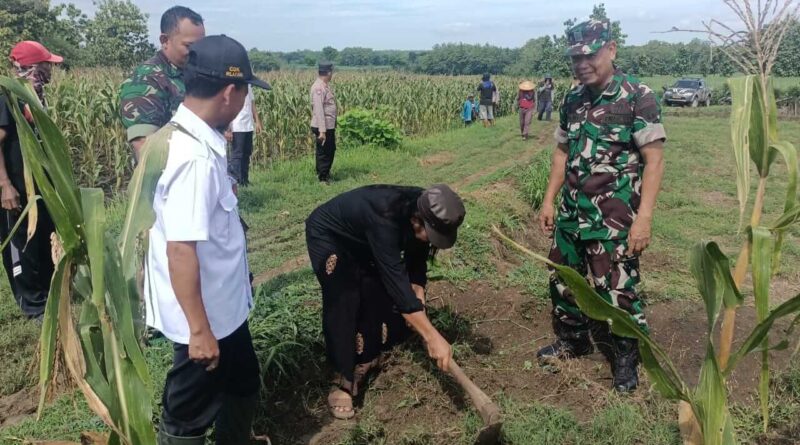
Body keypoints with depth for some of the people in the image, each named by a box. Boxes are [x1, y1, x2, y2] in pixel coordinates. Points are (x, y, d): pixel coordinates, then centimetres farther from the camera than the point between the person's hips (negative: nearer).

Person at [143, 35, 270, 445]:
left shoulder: (187, 137, 1)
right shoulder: (194, 157, -30)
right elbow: (180, 250, -30)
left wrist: (222, 193, 29)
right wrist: (199, 330, -24)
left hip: (223, 305, 10)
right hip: (205, 314, -9)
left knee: (243, 385, 27)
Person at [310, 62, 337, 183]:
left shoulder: (325, 86, 10)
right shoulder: (318, 88, -19)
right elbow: (318, 110, -24)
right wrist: (322, 131, -26)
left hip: (330, 126, 9)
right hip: (323, 127, -9)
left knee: (331, 150, 20)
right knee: (323, 152, 3)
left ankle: (325, 173, 36)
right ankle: (323, 178, 15)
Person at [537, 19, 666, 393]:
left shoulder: (638, 96, -11)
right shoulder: (572, 100, 7)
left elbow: (654, 160, -14)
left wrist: (644, 217, -20)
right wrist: (549, 201, 12)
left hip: (615, 216, -6)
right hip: (571, 211, 7)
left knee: (616, 289, 1)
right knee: (563, 280, 17)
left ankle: (627, 358, 24)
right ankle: (572, 341, 39)